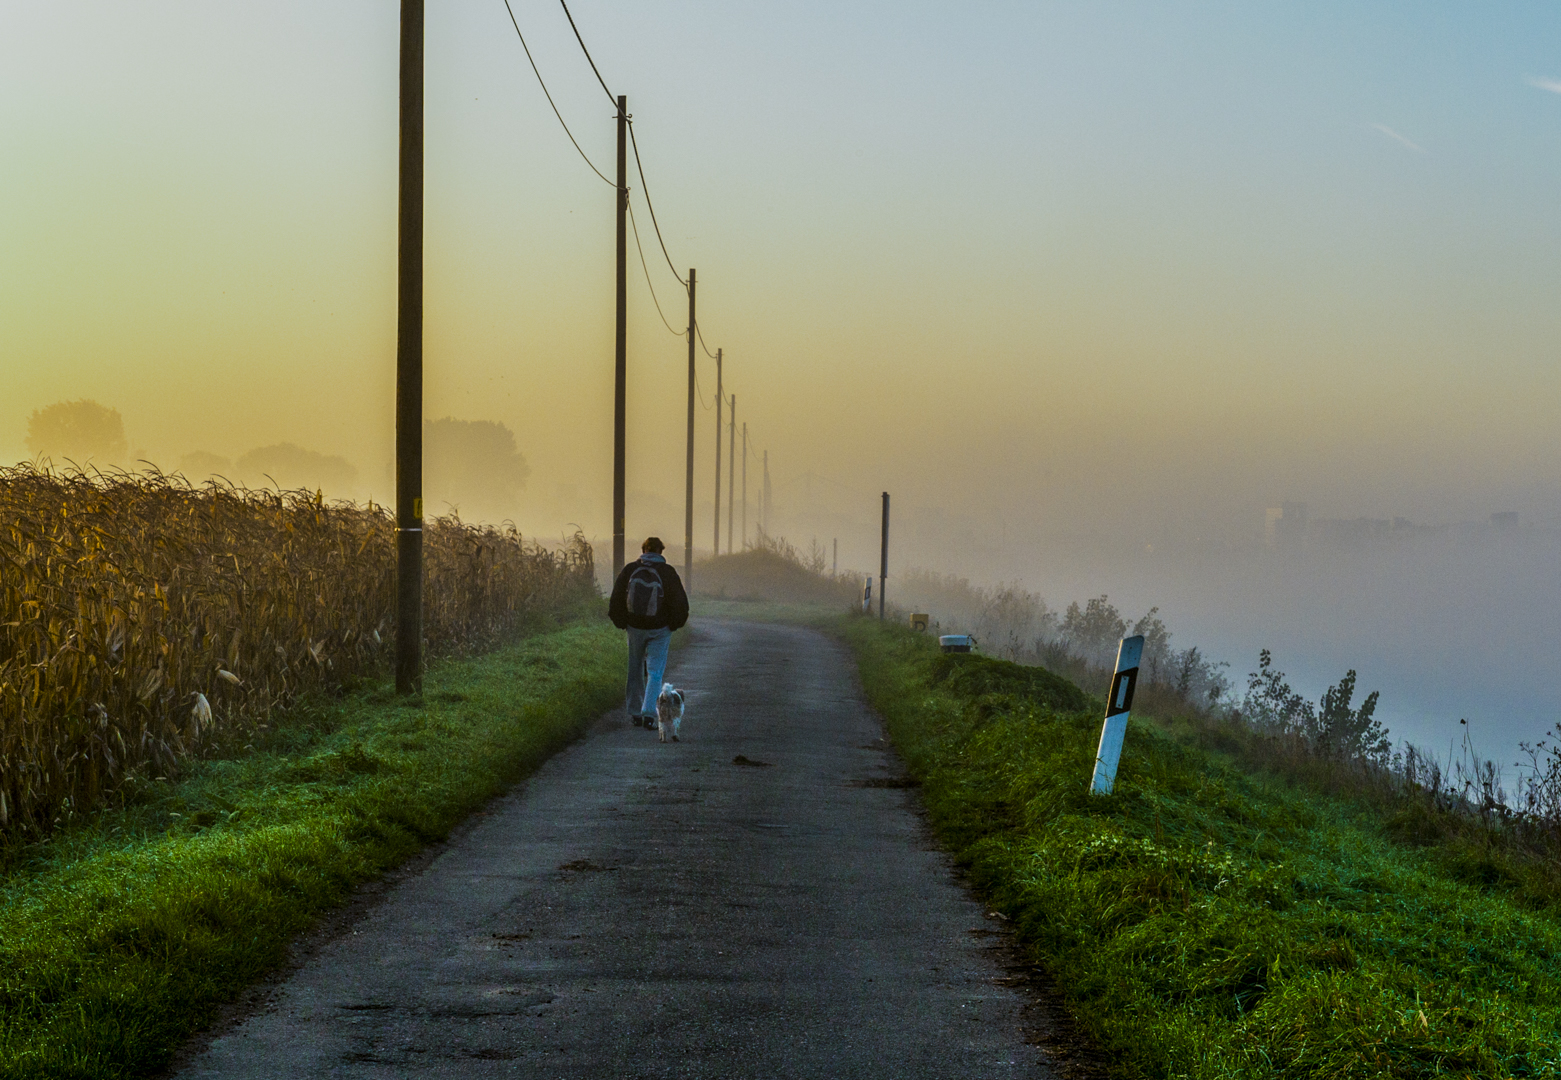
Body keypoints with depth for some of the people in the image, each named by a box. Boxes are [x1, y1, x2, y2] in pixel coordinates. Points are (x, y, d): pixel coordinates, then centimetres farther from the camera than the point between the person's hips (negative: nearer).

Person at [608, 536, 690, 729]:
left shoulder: (629, 570, -4)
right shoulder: (667, 573, -9)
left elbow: (616, 600, -1)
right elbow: (680, 603, -8)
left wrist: (621, 623, 11)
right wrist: (673, 624, 7)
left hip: (634, 627, 2)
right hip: (659, 630, -2)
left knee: (635, 670, 16)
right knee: (655, 672, 2)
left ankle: (635, 713, 19)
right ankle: (649, 713, -13)